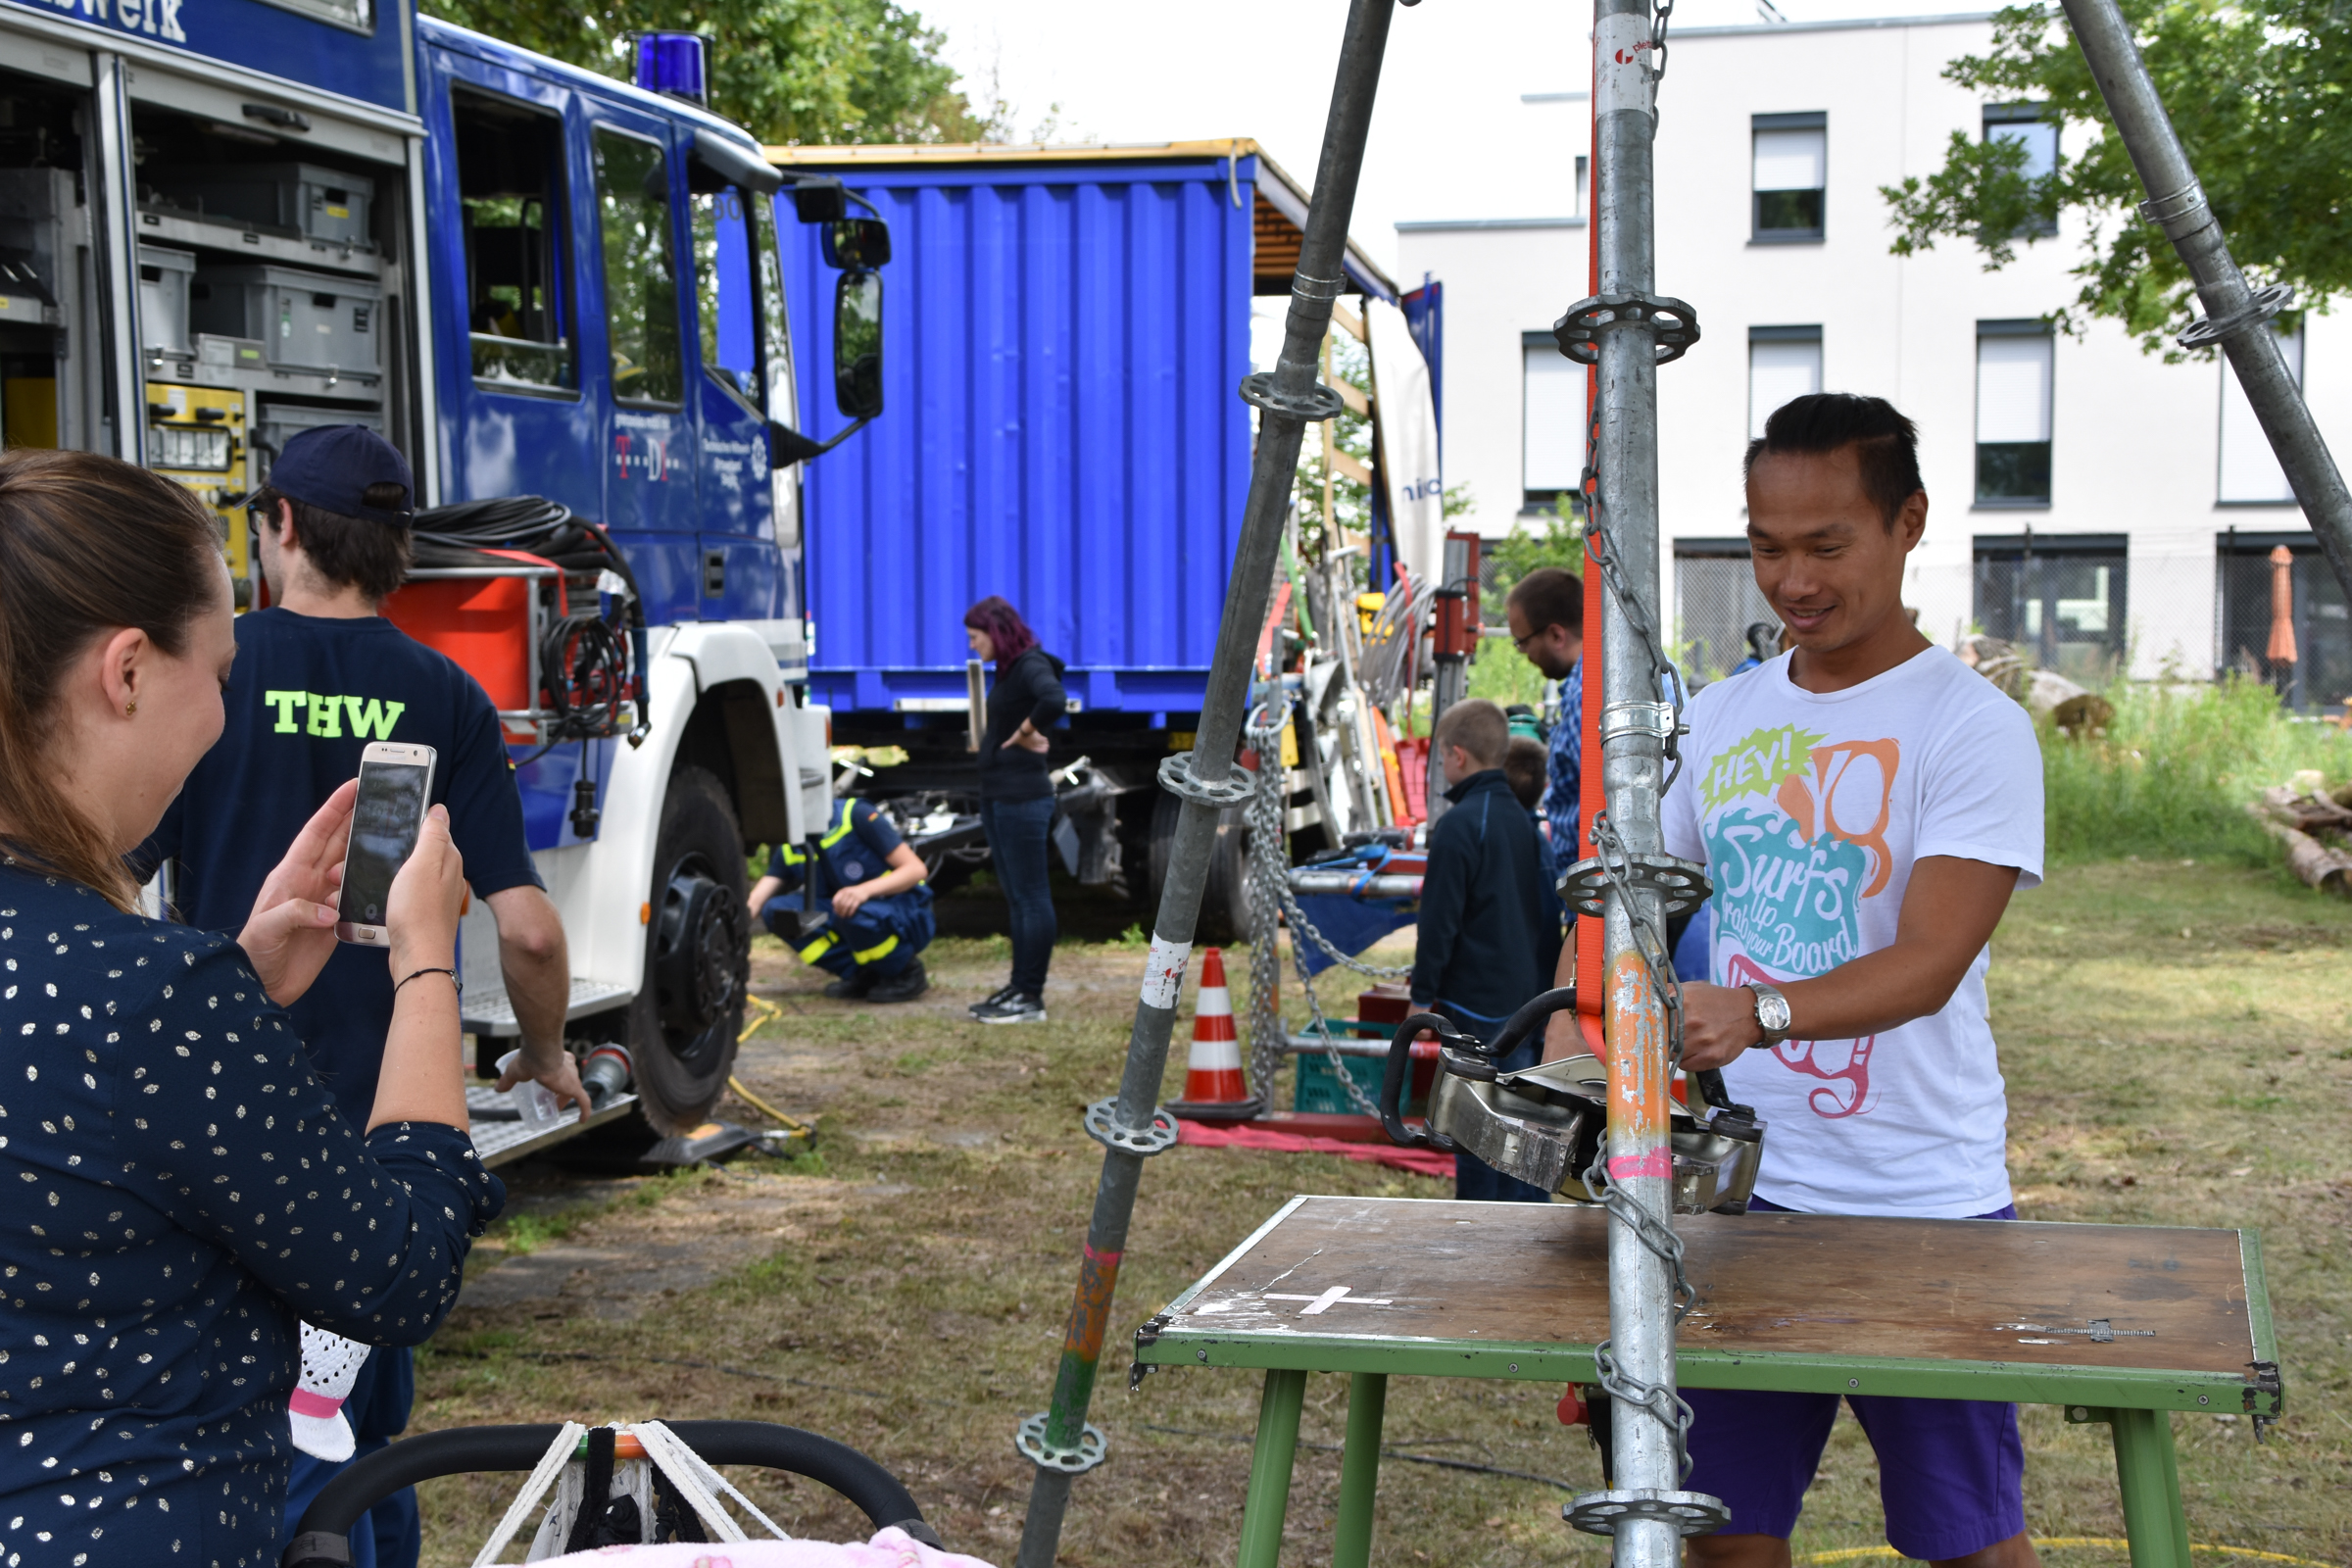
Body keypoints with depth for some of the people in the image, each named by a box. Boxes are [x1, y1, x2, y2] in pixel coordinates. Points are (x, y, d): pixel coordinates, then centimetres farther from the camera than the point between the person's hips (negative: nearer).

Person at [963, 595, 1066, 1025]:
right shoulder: (1006, 669, 14)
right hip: (997, 796, 10)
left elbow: (1055, 700, -34)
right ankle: (1019, 986, 23)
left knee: (1032, 897, -5)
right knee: (1017, 898, 15)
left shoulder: (1031, 665, -14)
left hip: (1022, 798, -10)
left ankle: (1031, 998, -1)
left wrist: (1025, 732, -20)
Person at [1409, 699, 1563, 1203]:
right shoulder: (1527, 818, 8)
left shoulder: (1459, 826, -16)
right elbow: (1550, 910, 15)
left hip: (1479, 1000, -7)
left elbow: (1439, 920, -14)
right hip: (1533, 994, 7)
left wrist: (1423, 994, -5)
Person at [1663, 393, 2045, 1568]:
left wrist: (1759, 1010, -36)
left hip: (1926, 1208, -5)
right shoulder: (1717, 720, 9)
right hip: (1740, 1190, 5)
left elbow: (1930, 964, -20)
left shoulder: (1973, 726, -10)